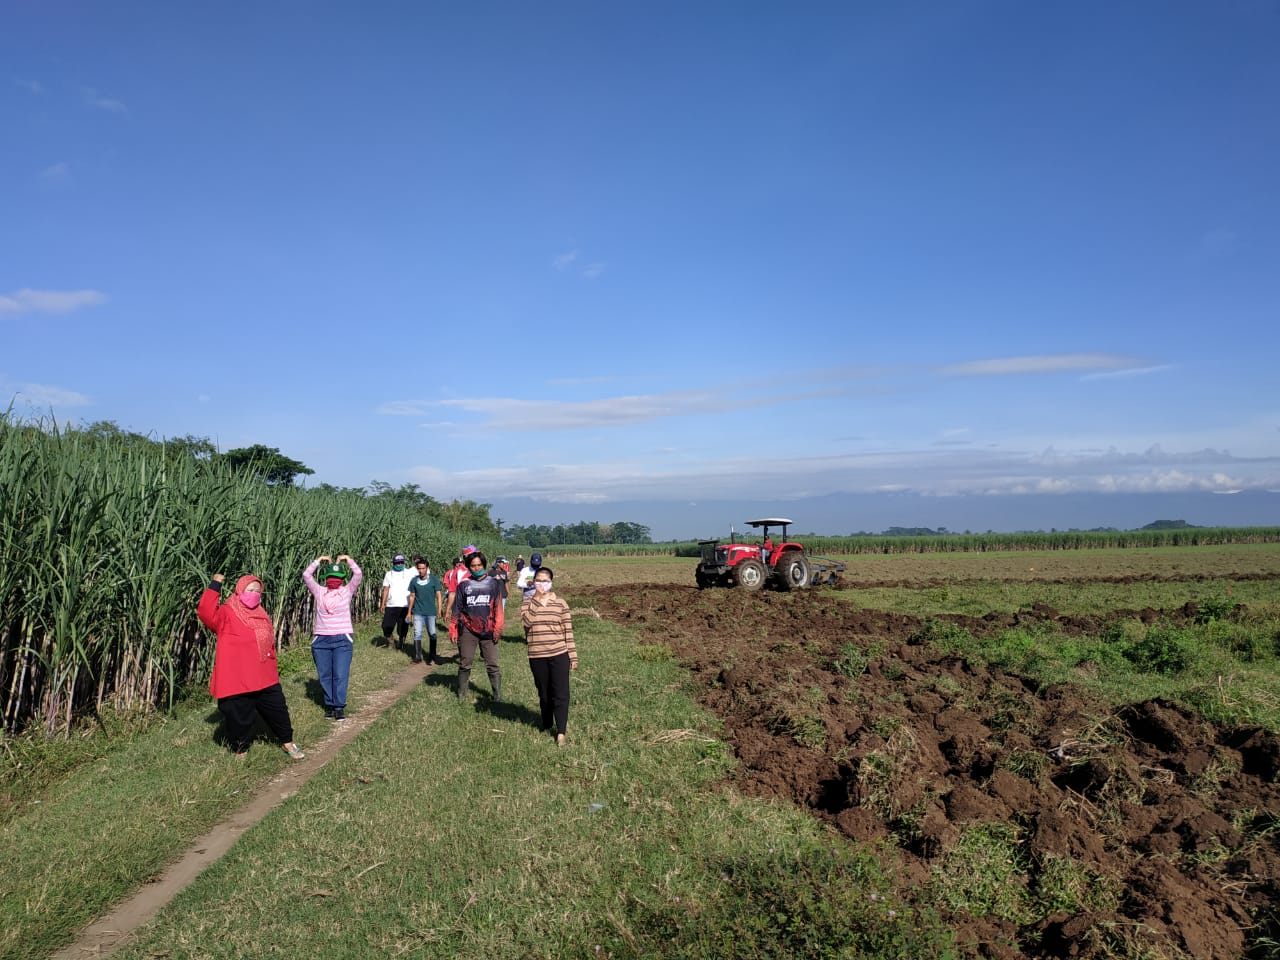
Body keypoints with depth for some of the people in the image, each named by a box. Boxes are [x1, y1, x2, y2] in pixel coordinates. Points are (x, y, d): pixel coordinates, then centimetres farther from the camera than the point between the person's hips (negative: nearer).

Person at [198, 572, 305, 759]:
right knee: (239, 717, 3)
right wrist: (214, 587, -29)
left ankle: (288, 742, 31)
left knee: (277, 709, 12)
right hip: (236, 680, -5)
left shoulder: (262, 616, 13)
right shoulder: (226, 614, -6)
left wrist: (274, 669, 21)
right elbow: (205, 613, -27)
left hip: (264, 679, 6)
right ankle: (240, 751, 25)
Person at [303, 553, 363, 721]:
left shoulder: (347, 591, 4)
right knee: (325, 675, 8)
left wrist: (348, 560, -1)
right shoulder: (319, 592, 7)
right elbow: (306, 575, 0)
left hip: (343, 639, -2)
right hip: (321, 639, 2)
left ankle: (339, 707, 1)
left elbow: (358, 574, -7)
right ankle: (329, 704, 20)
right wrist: (318, 560, 1)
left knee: (340, 675, -5)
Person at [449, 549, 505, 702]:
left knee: (493, 665, 1)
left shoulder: (493, 583, 5)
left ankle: (498, 696, 9)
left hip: (488, 631, 0)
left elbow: (498, 607, 3)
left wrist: (497, 629, -2)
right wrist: (453, 629, 6)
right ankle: (461, 694, 21)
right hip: (467, 630, 0)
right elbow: (456, 608, 9)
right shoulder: (463, 584, 6)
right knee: (464, 664, 7)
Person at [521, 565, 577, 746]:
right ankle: (546, 725, 32)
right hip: (537, 657, 2)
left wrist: (573, 657, -1)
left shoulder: (560, 604, 0)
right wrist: (537, 599, -19)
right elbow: (527, 621, -19)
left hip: (559, 655, -1)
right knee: (544, 695, 14)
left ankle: (560, 732, 2)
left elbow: (568, 631, 1)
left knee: (560, 695, -4)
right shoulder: (527, 604, 3)